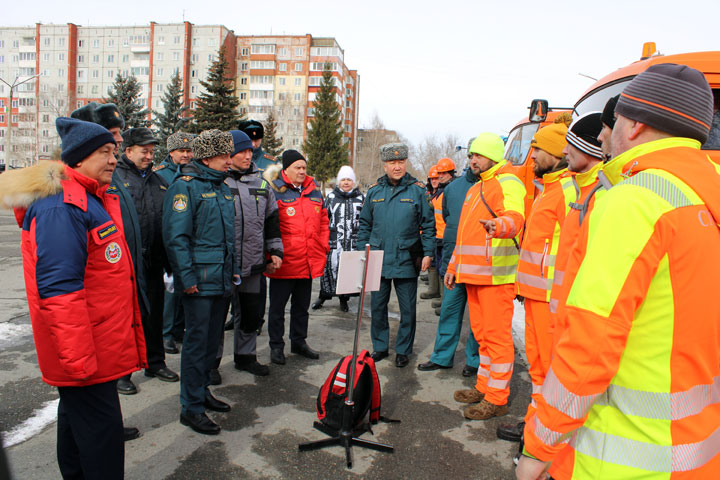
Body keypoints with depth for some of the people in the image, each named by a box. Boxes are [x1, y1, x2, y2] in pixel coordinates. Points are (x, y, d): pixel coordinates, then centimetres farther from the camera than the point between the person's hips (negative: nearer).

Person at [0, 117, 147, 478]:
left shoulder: (95, 199, 13)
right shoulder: (61, 206, -21)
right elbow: (59, 289, -26)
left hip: (99, 348, 11)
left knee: (77, 415, 23)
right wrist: (79, 359, -25)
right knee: (99, 427, 0)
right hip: (83, 352, -11)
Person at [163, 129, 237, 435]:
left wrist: (232, 269, 18)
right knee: (197, 341, -1)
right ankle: (191, 408, 11)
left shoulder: (222, 188, 16)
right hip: (200, 281, -8)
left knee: (212, 339, 17)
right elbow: (176, 235, -16)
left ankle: (202, 392, 32)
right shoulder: (185, 186, -10)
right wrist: (187, 277, -19)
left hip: (222, 280, 8)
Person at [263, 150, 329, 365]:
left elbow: (323, 221, 18)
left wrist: (323, 246, 10)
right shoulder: (274, 191, -8)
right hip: (284, 263, -5)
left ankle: (299, 342, 33)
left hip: (309, 262, 6)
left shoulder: (314, 190, 10)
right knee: (278, 306, 8)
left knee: (302, 305, 18)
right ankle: (276, 346, 22)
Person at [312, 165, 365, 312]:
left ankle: (344, 299, 17)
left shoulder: (360, 198, 9)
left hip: (353, 242, 1)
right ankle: (323, 296, 14)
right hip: (334, 241, 0)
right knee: (330, 267, -3)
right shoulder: (331, 197, 9)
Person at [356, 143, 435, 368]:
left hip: (406, 261, -2)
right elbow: (365, 225, 12)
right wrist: (362, 252, 7)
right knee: (377, 306, 11)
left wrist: (428, 253, -5)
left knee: (407, 309, 7)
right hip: (378, 260, 3)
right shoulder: (374, 191, 7)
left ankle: (403, 350, 23)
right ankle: (380, 346, 27)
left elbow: (428, 225, 1)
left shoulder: (418, 190, -1)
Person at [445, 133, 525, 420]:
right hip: (473, 274, 9)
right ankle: (484, 387, 27)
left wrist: (500, 225, -49)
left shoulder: (508, 183, -6)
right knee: (481, 332, 16)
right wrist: (453, 267, 25)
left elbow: (515, 217, -27)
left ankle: (497, 398, 6)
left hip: (496, 275, -9)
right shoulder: (475, 188, 23)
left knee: (497, 334, -3)